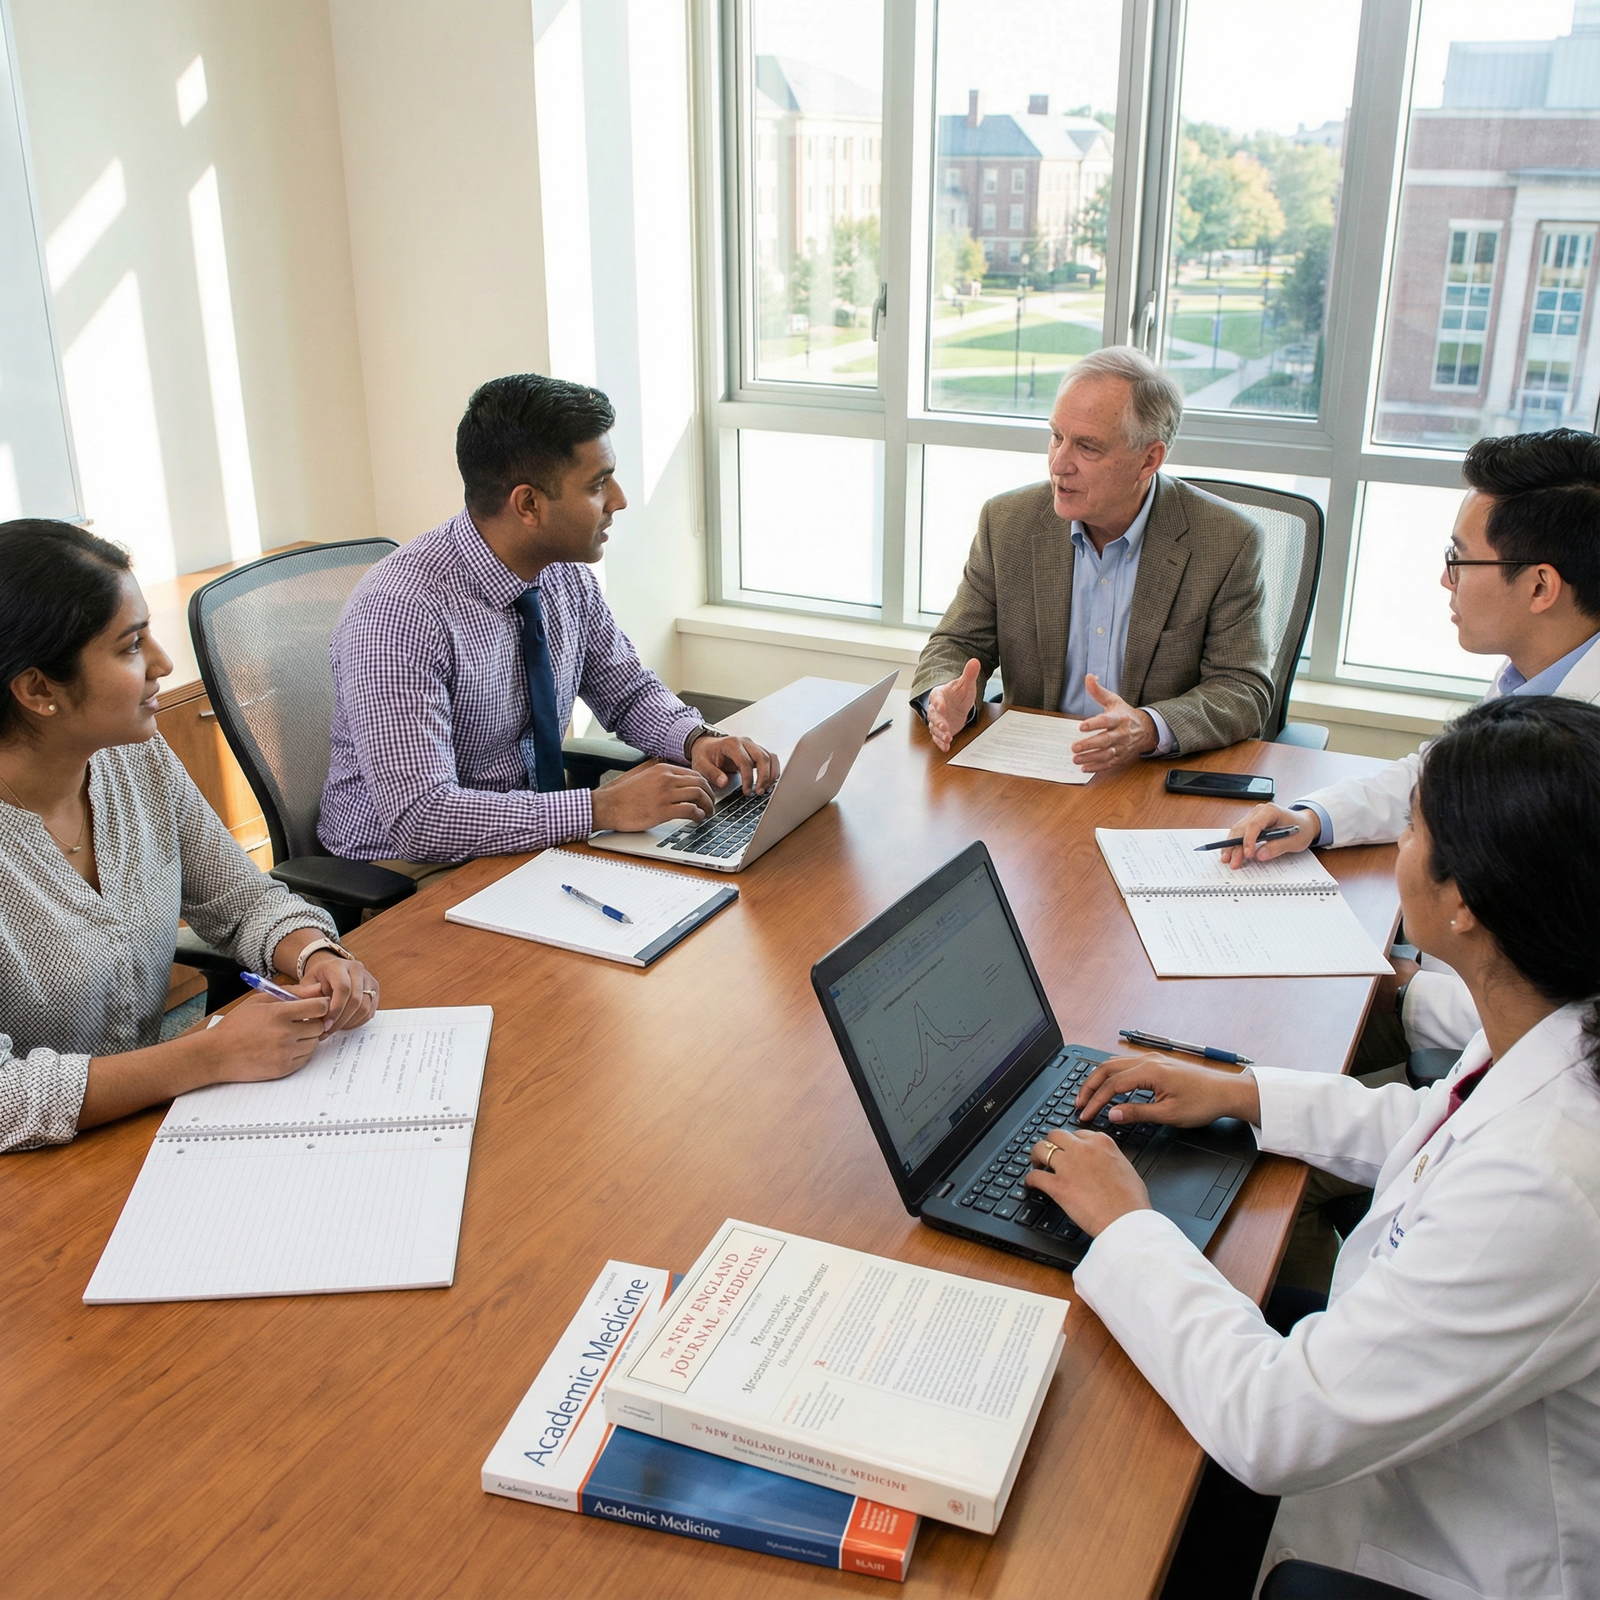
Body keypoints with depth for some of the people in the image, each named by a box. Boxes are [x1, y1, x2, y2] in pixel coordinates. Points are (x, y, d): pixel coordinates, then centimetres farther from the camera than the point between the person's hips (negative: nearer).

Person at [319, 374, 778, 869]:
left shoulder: (565, 573, -3)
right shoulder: (399, 611, -26)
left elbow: (629, 690, 13)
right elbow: (419, 818, -31)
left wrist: (695, 739, -8)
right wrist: (601, 807, -32)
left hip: (535, 845, 7)